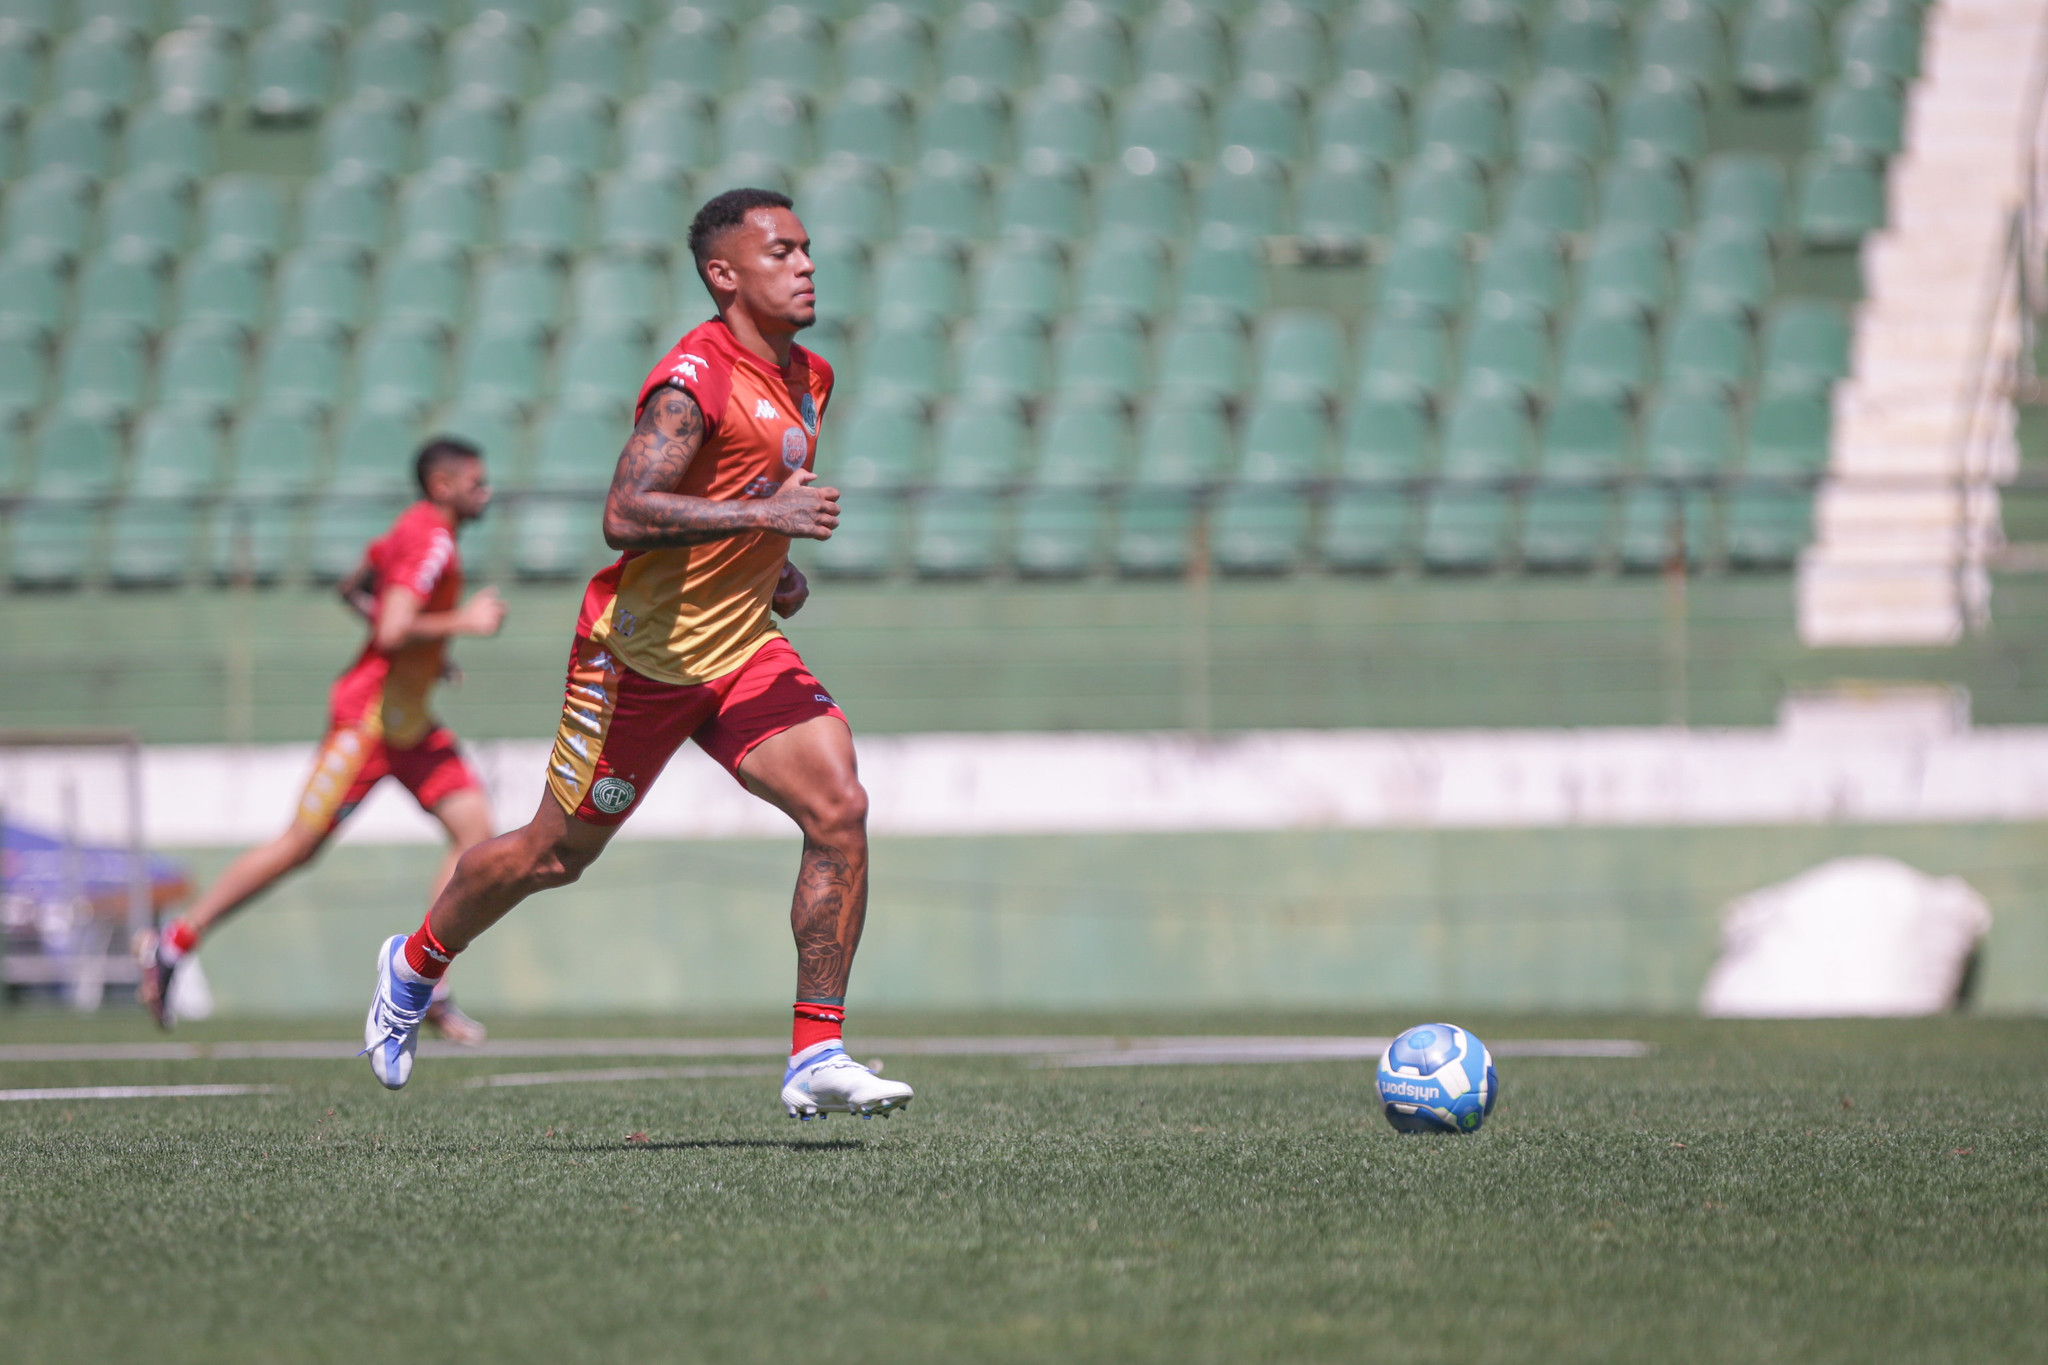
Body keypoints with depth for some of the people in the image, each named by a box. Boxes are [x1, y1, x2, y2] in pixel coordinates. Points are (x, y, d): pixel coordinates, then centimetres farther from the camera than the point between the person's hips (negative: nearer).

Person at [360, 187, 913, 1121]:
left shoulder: (808, 379, 8)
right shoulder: (695, 379, -21)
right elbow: (624, 516, -32)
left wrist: (776, 568, 11)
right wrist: (764, 516, -37)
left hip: (742, 648, 7)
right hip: (640, 650, -7)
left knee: (840, 810, -14)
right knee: (556, 853, 7)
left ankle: (815, 1059, -11)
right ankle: (414, 965, 36)